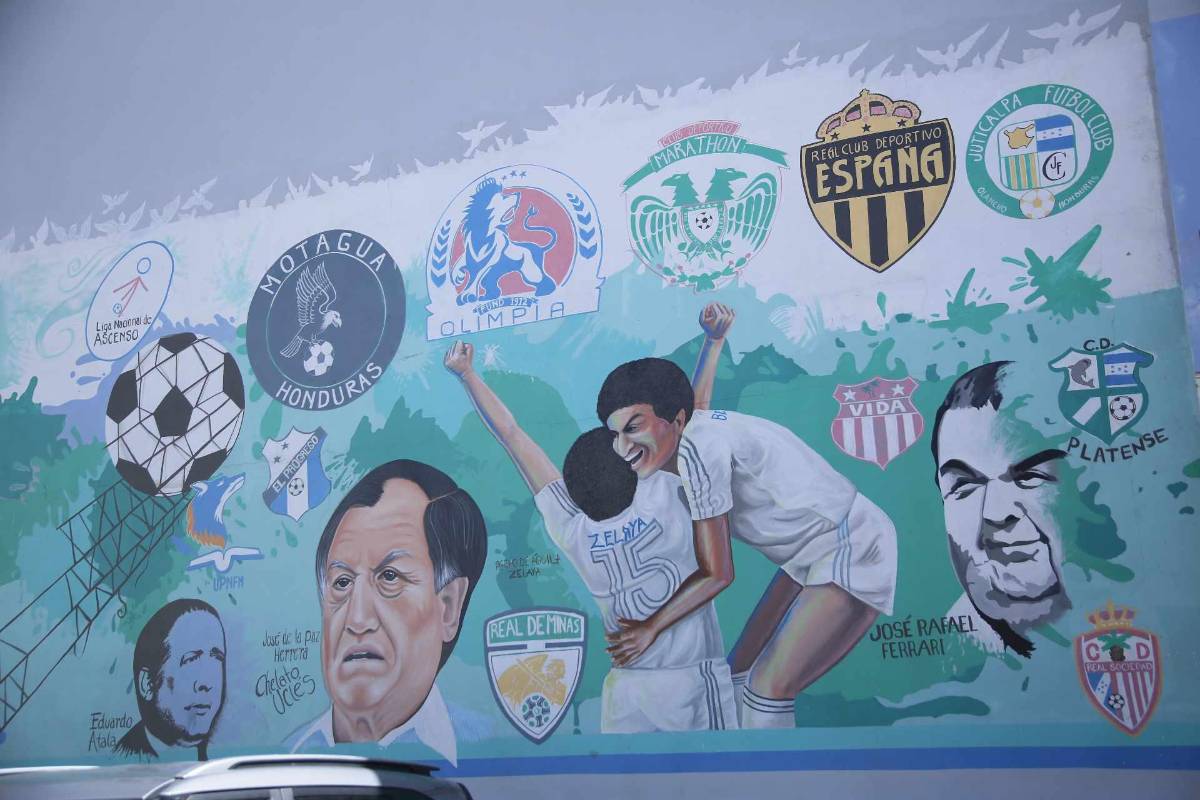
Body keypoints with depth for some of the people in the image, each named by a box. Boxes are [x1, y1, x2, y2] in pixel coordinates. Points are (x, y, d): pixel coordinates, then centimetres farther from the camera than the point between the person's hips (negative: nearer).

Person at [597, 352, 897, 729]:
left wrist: (650, 627, -11)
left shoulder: (697, 448, -27)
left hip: (853, 553, -10)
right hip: (814, 557, 10)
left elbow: (718, 574, -20)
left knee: (768, 688, -10)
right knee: (740, 673, 11)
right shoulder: (688, 439, -2)